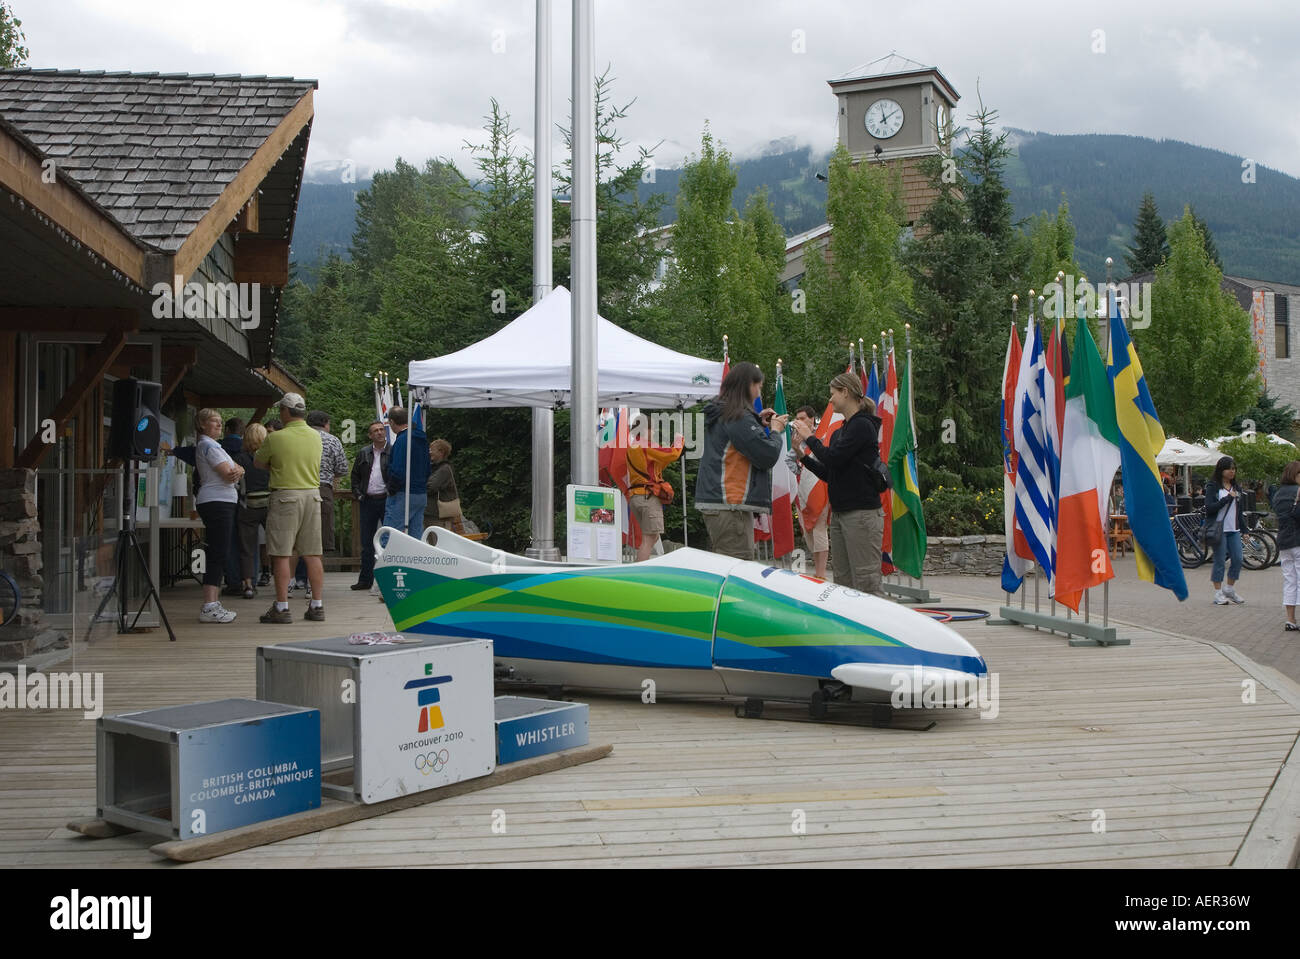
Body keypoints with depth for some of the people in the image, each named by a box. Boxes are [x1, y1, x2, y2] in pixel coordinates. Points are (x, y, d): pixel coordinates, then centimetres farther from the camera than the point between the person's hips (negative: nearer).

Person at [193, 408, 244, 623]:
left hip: (221, 503, 11)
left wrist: (236, 470, -7)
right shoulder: (208, 446, -9)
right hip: (216, 502, -11)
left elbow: (237, 470, 15)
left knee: (216, 555, 11)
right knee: (218, 554, -14)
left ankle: (213, 603, 15)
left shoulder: (212, 445, 23)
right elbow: (228, 474, -16)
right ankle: (209, 607, -18)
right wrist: (234, 472, 6)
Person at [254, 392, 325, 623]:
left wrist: (257, 451, 25)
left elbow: (259, 462, 5)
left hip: (285, 497, -5)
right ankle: (316, 606, 10)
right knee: (312, 554, 7)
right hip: (312, 494, 5)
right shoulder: (316, 436, 6)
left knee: (281, 554, -1)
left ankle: (282, 607, 0)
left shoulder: (276, 438, -10)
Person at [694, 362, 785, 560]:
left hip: (712, 501, 10)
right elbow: (768, 456, -14)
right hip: (731, 506, -10)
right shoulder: (739, 417, -12)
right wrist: (775, 430, 3)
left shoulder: (718, 415, 16)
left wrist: (758, 423, 17)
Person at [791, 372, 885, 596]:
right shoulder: (840, 432, 18)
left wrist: (810, 438, -4)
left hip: (862, 513, -9)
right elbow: (830, 474, 19)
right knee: (843, 584, 9)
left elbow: (834, 458, -18)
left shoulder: (863, 425, -9)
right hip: (839, 514, 9)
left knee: (867, 584, -10)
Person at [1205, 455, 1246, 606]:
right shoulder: (1213, 487, -3)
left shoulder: (1236, 488, 15)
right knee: (1219, 561, -2)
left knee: (1238, 559, 0)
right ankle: (1218, 593, 7)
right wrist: (1227, 498, -18)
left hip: (1234, 530, 6)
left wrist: (1242, 530, 14)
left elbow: (1239, 510, 19)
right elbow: (1209, 507, -14)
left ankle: (1229, 589, 17)